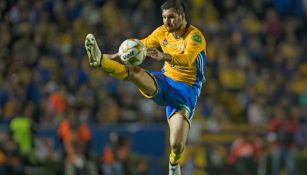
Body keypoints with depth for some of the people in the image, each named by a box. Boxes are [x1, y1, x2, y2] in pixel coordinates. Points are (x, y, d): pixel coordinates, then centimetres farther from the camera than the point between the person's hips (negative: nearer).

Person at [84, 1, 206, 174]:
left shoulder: (195, 36, -16)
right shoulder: (163, 32, 3)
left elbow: (187, 59, -36)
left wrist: (164, 56, -55)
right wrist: (115, 57, 3)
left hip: (185, 90, -5)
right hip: (165, 82, 5)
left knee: (177, 145, -18)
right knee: (134, 72, -28)